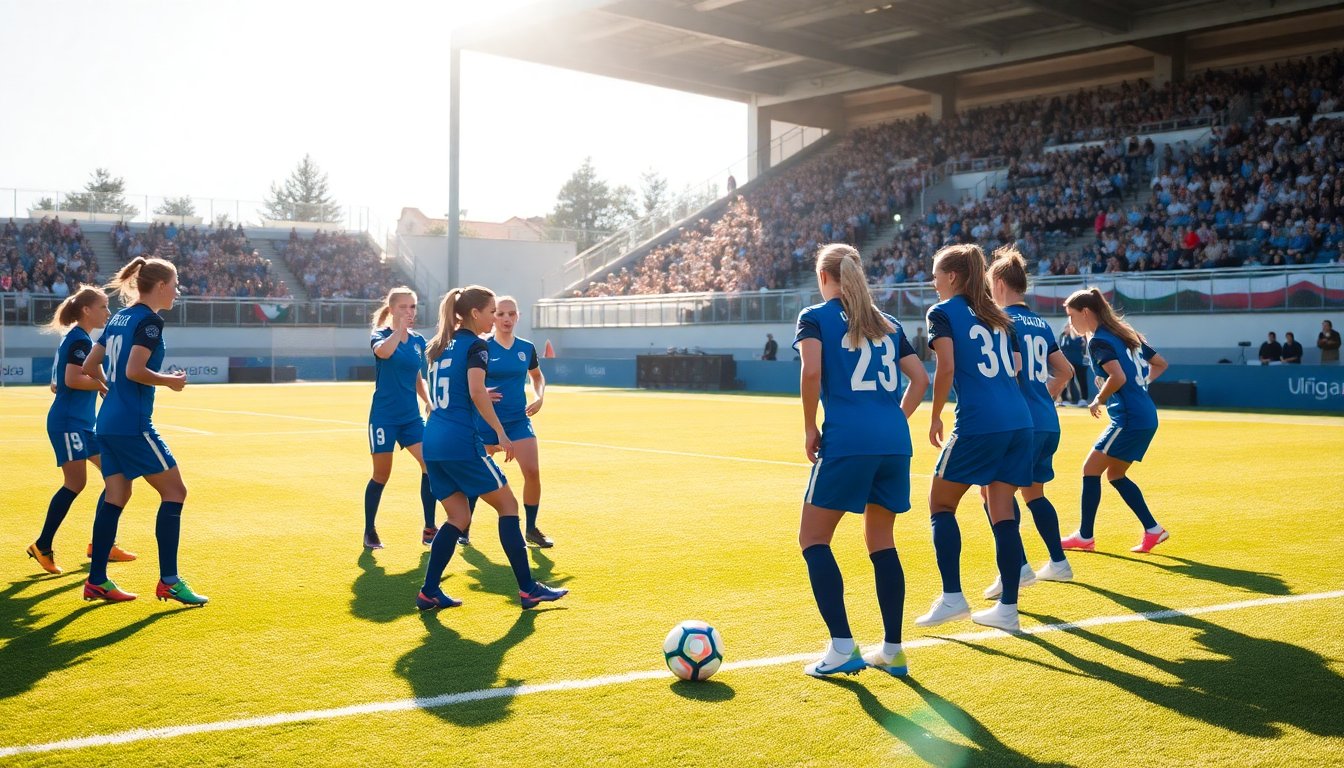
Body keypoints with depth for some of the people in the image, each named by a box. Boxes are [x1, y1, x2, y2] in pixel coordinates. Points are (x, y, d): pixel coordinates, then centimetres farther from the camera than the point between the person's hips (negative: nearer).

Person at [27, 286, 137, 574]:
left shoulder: (75, 338, 19)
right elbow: (72, 379, -24)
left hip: (84, 423, 10)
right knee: (76, 482, -14)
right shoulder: (80, 339, -11)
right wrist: (105, 385, -13)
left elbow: (57, 384, 21)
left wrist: (99, 387, 14)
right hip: (68, 422, -10)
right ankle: (42, 546, -5)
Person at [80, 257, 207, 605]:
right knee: (174, 491, -2)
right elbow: (134, 370, -21)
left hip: (108, 421, 9)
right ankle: (168, 581, -2)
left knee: (115, 496, 12)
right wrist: (170, 380, -7)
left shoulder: (119, 318, 15)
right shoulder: (150, 320, -12)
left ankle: (97, 581, 13)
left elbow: (90, 365, 18)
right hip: (133, 424, -9)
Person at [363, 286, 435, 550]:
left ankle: (429, 529, 4)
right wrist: (401, 328, -27)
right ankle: (369, 532, 19)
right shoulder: (380, 334, -7)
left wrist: (429, 402, 6)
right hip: (384, 416, -5)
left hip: (411, 416, 5)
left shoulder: (418, 341, 8)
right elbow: (383, 351, -33)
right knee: (381, 475, 1)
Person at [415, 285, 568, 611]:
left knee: (458, 517, 14)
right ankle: (527, 589, 3)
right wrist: (500, 433, -16)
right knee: (507, 505, 2)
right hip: (460, 440, -8)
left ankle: (429, 592, 8)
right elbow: (476, 392, -20)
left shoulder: (442, 345, 17)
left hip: (433, 440, 8)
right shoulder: (476, 345, -7)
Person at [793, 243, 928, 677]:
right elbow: (920, 379, 15)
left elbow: (812, 370, -11)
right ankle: (892, 650, 15)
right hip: (894, 442, 6)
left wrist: (810, 428, -3)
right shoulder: (888, 324, 20)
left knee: (813, 538, 5)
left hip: (846, 441, -6)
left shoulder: (815, 317, 5)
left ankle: (842, 647, -4)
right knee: (880, 540, 16)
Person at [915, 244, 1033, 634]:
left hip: (978, 424, -6)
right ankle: (1007, 607, 8)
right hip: (1019, 422, 6)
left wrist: (935, 418, -2)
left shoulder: (943, 312, 0)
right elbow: (1015, 367, 18)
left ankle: (952, 596, -1)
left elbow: (946, 368, -11)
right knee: (1002, 513, 9)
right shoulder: (996, 315, 20)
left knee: (941, 504, 8)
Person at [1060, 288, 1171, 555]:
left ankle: (1085, 537, 5)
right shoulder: (1126, 334, 17)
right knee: (1115, 475, 18)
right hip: (1146, 417, 10)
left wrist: (1098, 401, -10)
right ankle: (1153, 530, 15)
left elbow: (1118, 377, -25)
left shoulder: (1098, 341, -11)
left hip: (1129, 420, -9)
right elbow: (1160, 364, 24)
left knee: (1091, 469, 0)